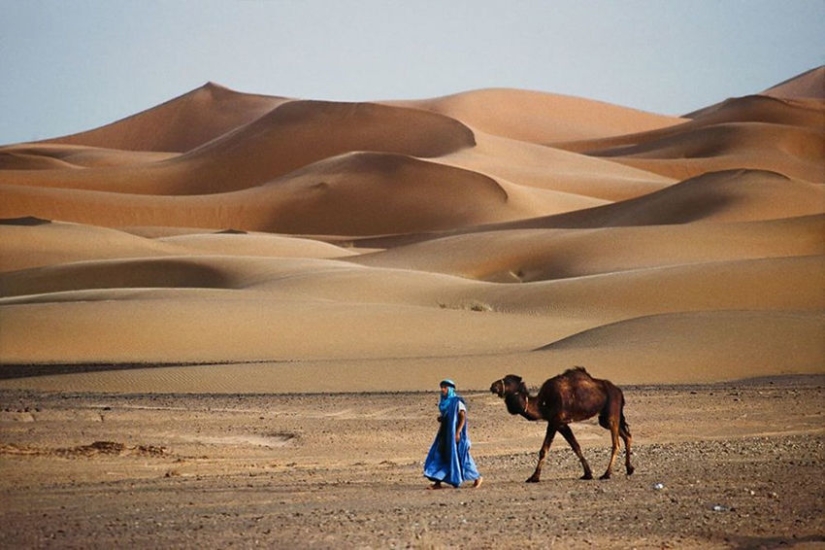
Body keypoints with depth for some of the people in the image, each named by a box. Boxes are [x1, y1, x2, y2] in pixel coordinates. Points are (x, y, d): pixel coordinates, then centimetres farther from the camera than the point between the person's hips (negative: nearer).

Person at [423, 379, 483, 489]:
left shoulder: (457, 402, -10)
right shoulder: (443, 402, 12)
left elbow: (463, 417, -14)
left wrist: (458, 432, -22)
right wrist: (440, 418, 0)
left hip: (454, 433, -8)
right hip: (444, 434, 8)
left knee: (459, 456, -1)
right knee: (438, 456, -1)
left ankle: (477, 477, 16)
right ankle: (437, 483, -2)